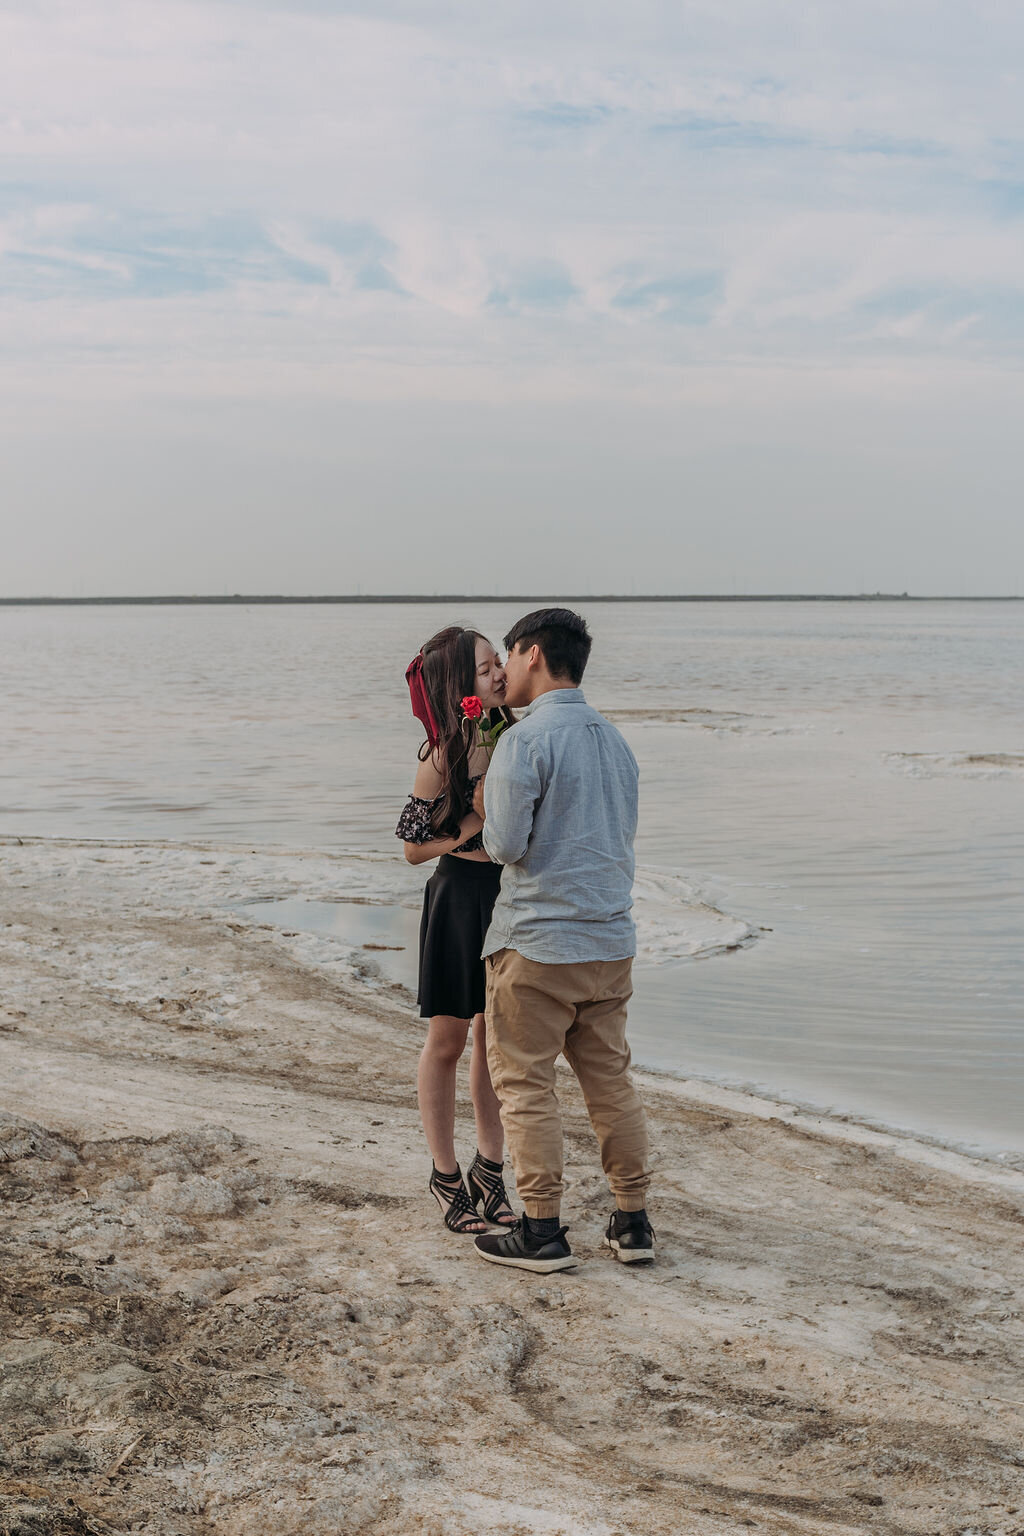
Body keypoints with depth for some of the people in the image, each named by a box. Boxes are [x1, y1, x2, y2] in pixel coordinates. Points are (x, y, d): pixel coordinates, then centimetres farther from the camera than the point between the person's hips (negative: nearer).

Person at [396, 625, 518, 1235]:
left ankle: (490, 1169, 25)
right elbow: (414, 847, -7)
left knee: (496, 1038, 13)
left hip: (508, 897, 5)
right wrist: (477, 825, -18)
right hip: (459, 898, -5)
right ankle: (446, 1176, 21)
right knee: (447, 1042, 7)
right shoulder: (441, 758, -13)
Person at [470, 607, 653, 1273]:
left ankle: (544, 1231, 7)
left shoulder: (526, 739, -13)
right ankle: (633, 1222, 18)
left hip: (538, 942, -7)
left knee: (525, 1082, 4)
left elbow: (506, 845, -15)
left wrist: (486, 808, 4)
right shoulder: (615, 738, 11)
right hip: (612, 941, 7)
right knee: (611, 1079, 13)